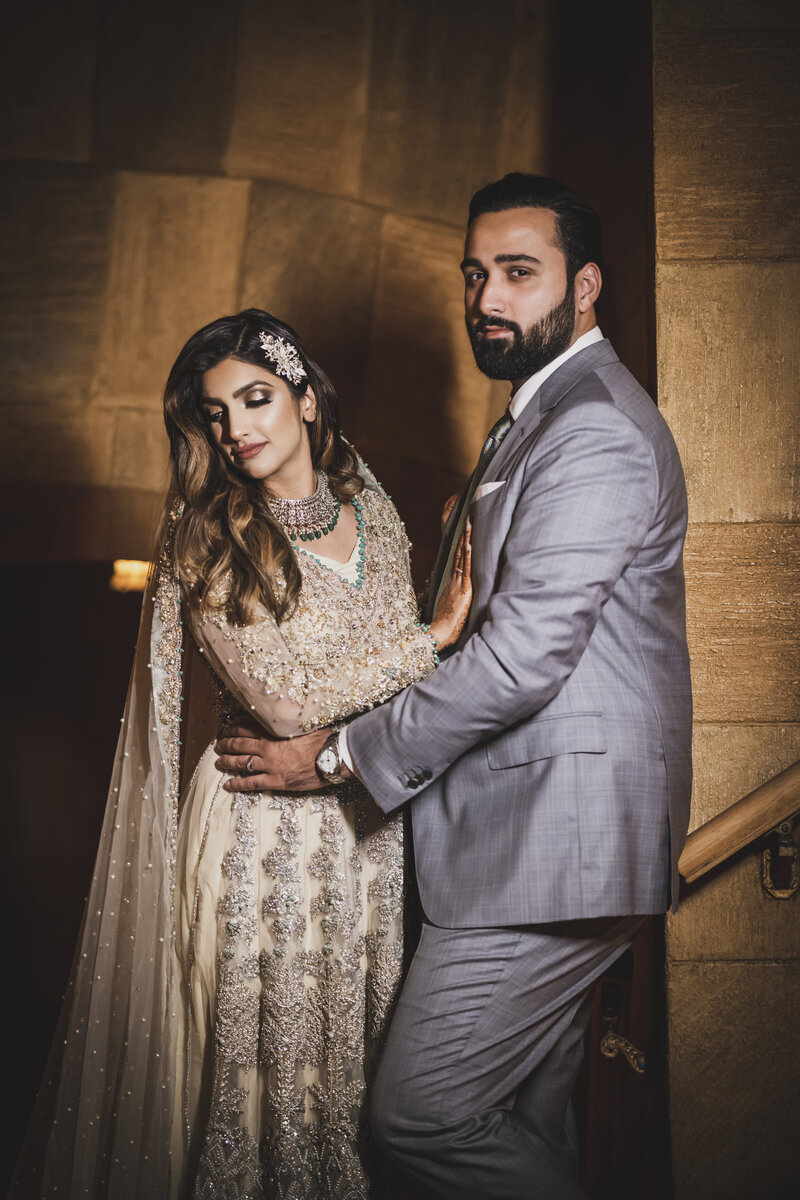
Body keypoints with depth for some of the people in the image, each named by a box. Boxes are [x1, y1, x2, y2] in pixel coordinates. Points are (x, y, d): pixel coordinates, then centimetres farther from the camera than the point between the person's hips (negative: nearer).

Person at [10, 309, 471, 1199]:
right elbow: (283, 703, -18)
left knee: (358, 1050, 14)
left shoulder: (371, 508, 5)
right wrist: (436, 635, -13)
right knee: (265, 1059, 6)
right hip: (261, 833, -4)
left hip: (368, 826, 5)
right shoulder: (206, 540, -11)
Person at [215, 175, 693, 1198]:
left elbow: (522, 655, -23)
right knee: (527, 1117, 18)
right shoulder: (544, 411, 19)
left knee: (421, 1112, -6)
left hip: (553, 835, -10)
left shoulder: (595, 432, -16)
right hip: (536, 823, 10)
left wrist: (342, 752, -15)